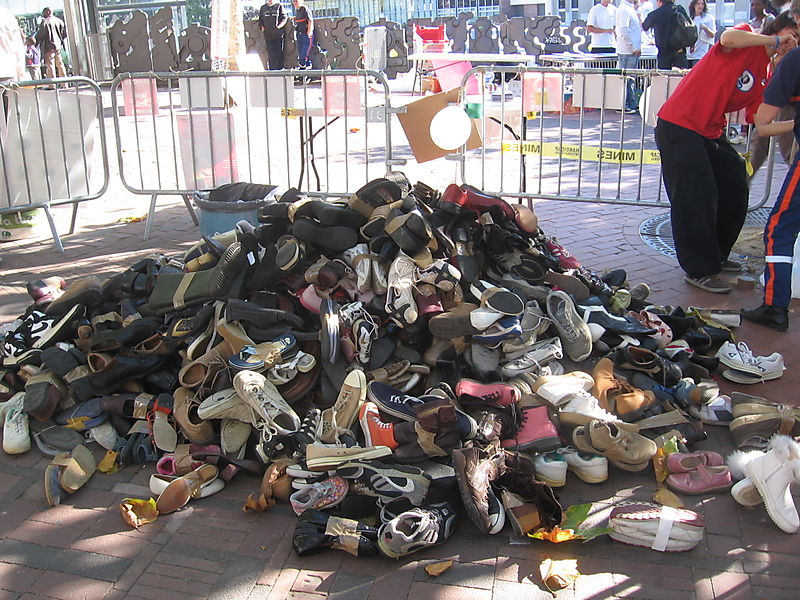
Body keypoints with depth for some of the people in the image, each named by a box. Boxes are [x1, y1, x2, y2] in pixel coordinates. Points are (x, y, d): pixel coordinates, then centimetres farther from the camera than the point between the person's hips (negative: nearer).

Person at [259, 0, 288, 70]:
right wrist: (262, 27, 2)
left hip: (278, 34, -2)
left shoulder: (279, 6, 6)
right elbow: (260, 20, 22)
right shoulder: (263, 8, 17)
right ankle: (272, 69, 3)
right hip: (268, 35, 3)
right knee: (270, 54, -1)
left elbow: (284, 18, 1)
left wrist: (279, 26, -15)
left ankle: (280, 69, 6)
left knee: (279, 53, -1)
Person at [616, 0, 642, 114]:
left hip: (634, 51, 10)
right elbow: (624, 31, -19)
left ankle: (632, 104, 18)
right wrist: (633, 48, -16)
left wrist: (637, 48, 17)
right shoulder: (623, 9, -13)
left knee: (631, 79, 13)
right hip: (627, 51, -10)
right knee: (625, 78, -6)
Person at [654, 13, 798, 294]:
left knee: (735, 191, 12)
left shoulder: (769, 74, 13)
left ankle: (715, 256, 30)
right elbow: (728, 38, -32)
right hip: (679, 126, -9)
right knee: (696, 199, -8)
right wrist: (775, 40, -20)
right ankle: (699, 271, 3)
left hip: (712, 133, 9)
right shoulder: (747, 36, -7)